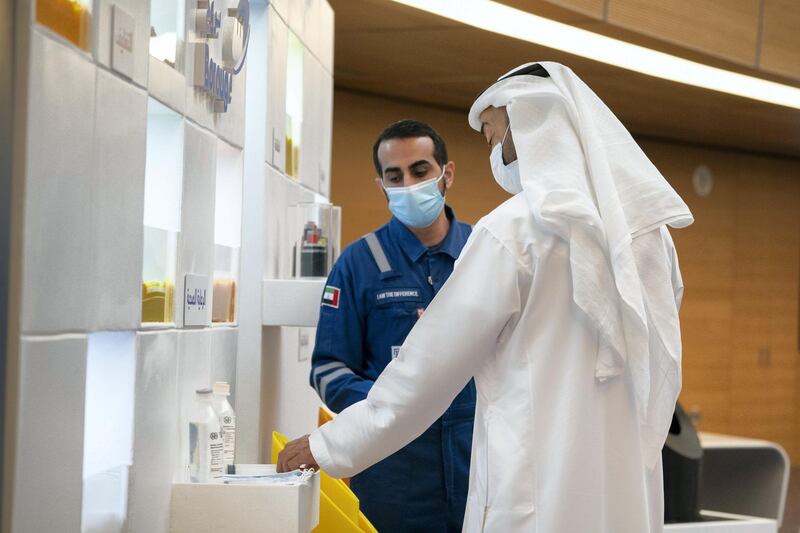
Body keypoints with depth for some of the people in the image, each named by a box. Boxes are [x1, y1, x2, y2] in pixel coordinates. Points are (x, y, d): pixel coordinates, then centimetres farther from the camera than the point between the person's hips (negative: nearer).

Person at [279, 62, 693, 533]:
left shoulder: (514, 231, -12)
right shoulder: (650, 232, 7)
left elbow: (429, 367, -8)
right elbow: (663, 376, 14)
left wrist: (331, 446, 2)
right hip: (632, 495, 7)